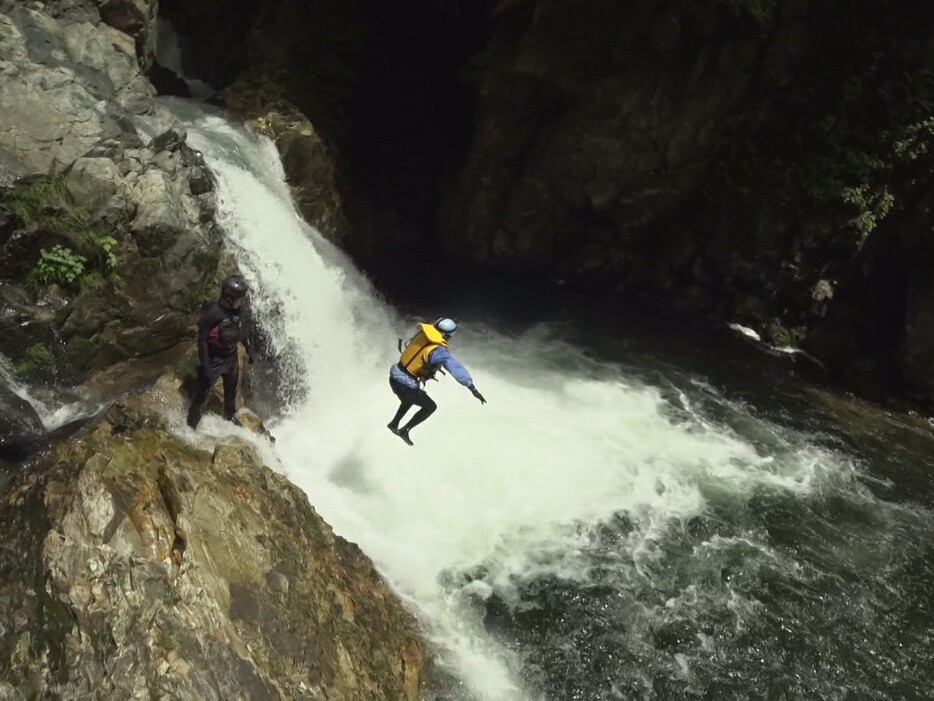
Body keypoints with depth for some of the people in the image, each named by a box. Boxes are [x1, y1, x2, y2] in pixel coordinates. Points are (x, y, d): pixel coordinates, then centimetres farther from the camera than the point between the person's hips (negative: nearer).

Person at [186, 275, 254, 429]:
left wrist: (249, 350, 15)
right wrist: (205, 367, -23)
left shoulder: (240, 311, -9)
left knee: (231, 390, 26)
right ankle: (191, 425, 17)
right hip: (213, 359, -6)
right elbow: (202, 340, -22)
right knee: (202, 393, 2)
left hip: (232, 357, 6)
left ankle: (230, 416, 50)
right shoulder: (212, 313, -27)